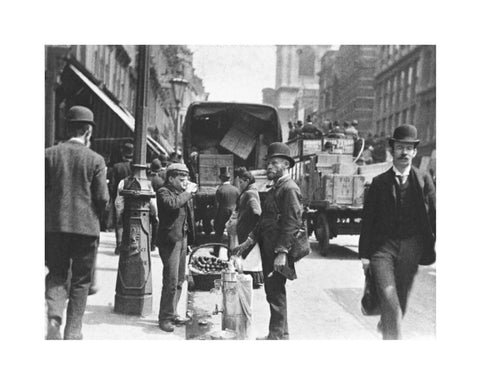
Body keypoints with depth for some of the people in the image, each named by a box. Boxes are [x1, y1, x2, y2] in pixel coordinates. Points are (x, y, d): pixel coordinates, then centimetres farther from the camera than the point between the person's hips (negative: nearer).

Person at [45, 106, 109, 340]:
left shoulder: (50, 154, 1)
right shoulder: (96, 160, -5)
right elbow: (102, 198, -7)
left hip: (54, 225, 2)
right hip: (86, 226, -2)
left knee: (56, 275, 15)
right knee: (80, 280, 10)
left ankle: (54, 316, -9)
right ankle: (72, 332, 13)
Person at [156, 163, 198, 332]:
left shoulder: (181, 193, 17)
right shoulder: (163, 192, -7)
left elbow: (188, 212, 23)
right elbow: (172, 204, -28)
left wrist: (190, 193, 10)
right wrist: (187, 193, -16)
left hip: (182, 238, 9)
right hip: (170, 240, -9)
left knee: (179, 280, 14)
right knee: (171, 281, -8)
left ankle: (172, 313, 26)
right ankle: (165, 318, 1)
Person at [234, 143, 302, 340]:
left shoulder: (290, 189, -13)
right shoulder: (274, 189, 18)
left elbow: (292, 223, -20)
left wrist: (282, 252, -24)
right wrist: (249, 241, 17)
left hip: (279, 251, -10)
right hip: (268, 249, 10)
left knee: (276, 292, -4)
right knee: (273, 292, 16)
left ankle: (277, 335, 5)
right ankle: (280, 333, 27)